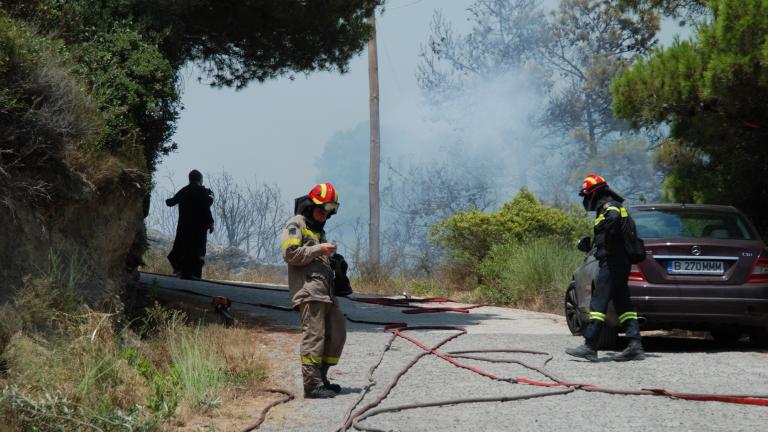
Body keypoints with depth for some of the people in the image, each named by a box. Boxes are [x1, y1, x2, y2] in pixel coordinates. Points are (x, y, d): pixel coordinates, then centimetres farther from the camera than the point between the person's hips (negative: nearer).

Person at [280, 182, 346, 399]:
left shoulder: (318, 229, 28)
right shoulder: (296, 224, 0)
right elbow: (290, 253, -14)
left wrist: (330, 256, 16)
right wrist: (319, 250, -12)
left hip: (325, 290, 10)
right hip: (307, 289, -10)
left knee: (337, 333, 10)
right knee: (314, 336, -13)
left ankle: (321, 378, 18)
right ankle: (312, 384, -14)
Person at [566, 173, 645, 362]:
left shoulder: (608, 206, -10)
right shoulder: (612, 206, 22)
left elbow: (614, 217, -34)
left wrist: (610, 244, -25)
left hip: (612, 263, -10)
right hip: (621, 261, 10)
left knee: (599, 302, -10)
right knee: (623, 303, 9)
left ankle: (590, 347, -11)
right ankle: (635, 346, 5)